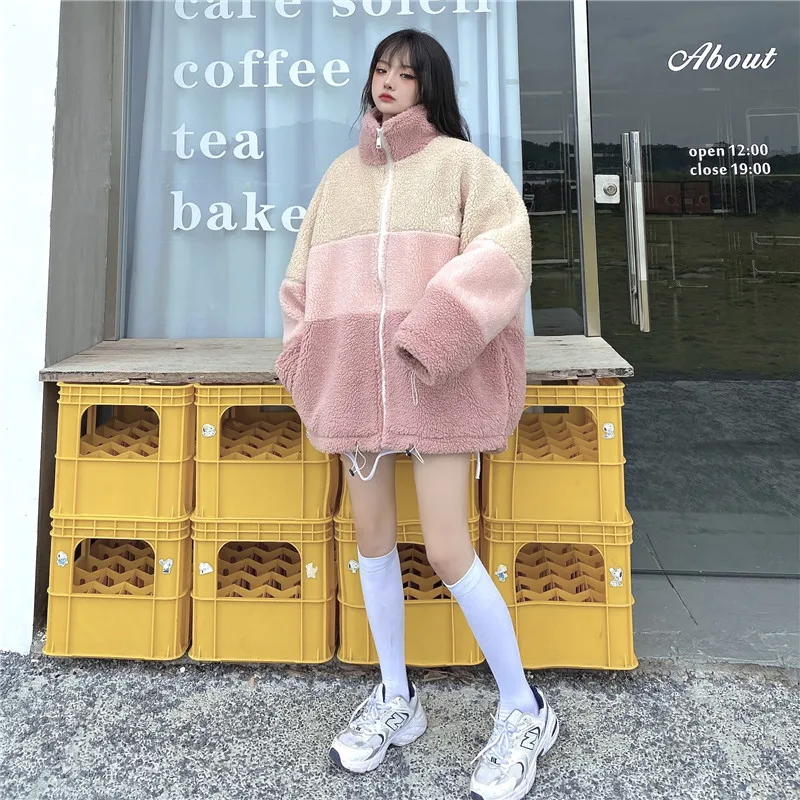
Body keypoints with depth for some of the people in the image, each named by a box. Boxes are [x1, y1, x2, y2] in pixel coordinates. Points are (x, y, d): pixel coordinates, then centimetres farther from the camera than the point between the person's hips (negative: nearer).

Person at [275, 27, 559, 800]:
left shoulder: (460, 162, 5)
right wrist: (308, 366, 7)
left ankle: (523, 709, 15)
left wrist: (435, 339, -22)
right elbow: (306, 278, 19)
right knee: (372, 535, 8)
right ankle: (396, 697, 28)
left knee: (447, 550, -8)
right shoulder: (341, 173, 18)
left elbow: (502, 250, -11)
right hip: (357, 376, 5)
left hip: (435, 379, -5)